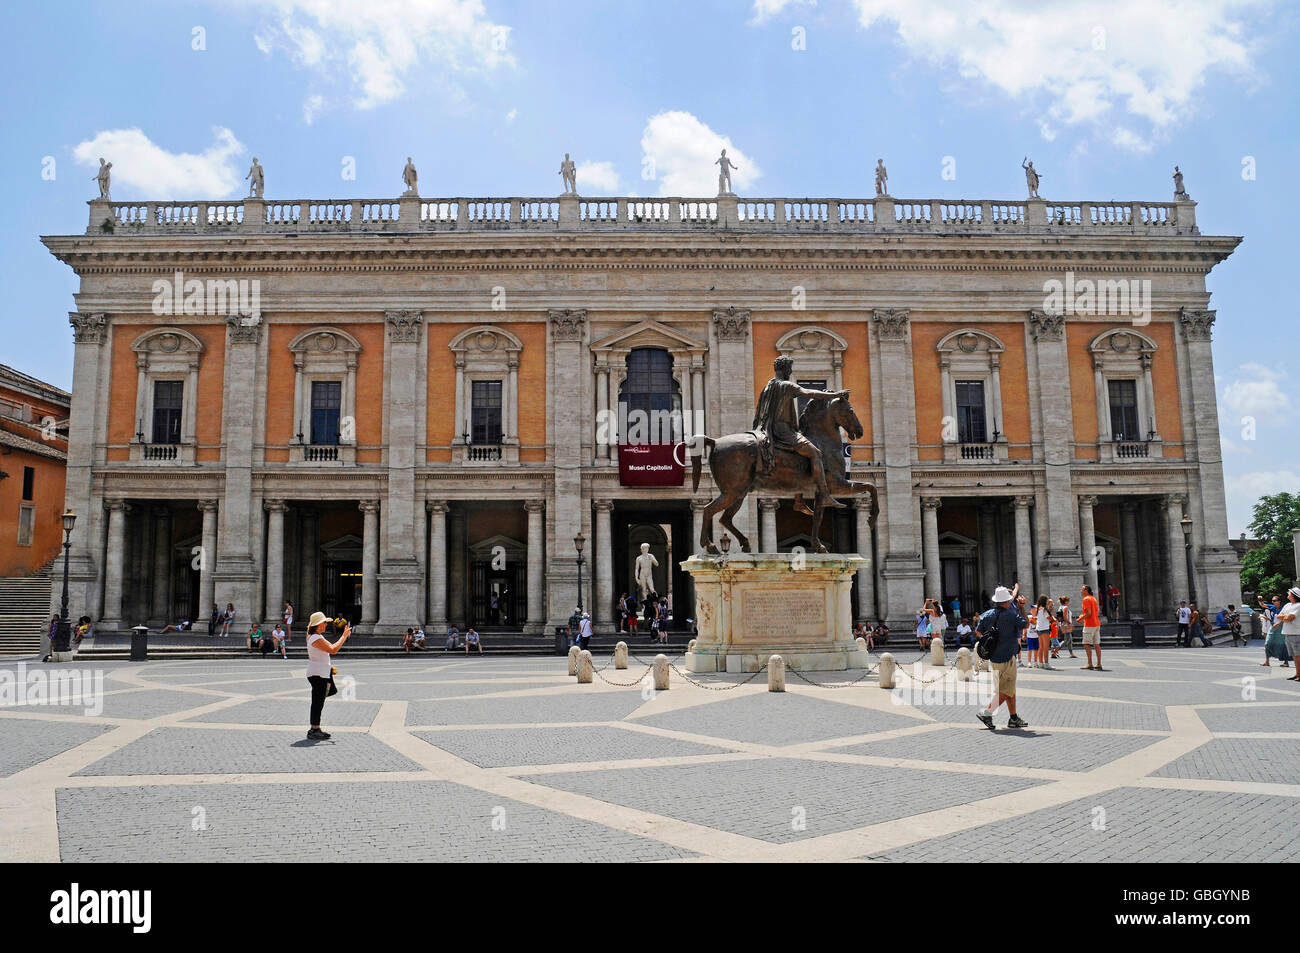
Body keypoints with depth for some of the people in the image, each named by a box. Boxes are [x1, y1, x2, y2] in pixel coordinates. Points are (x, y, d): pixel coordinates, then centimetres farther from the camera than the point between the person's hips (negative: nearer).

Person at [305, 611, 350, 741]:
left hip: (322, 674, 11)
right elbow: (333, 650, -25)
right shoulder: (315, 638, -19)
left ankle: (316, 729, 20)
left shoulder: (318, 636, 15)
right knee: (317, 703, -7)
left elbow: (332, 646, 22)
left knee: (319, 703, 14)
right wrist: (344, 636, -18)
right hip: (317, 674, -11)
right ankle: (314, 731, -3)